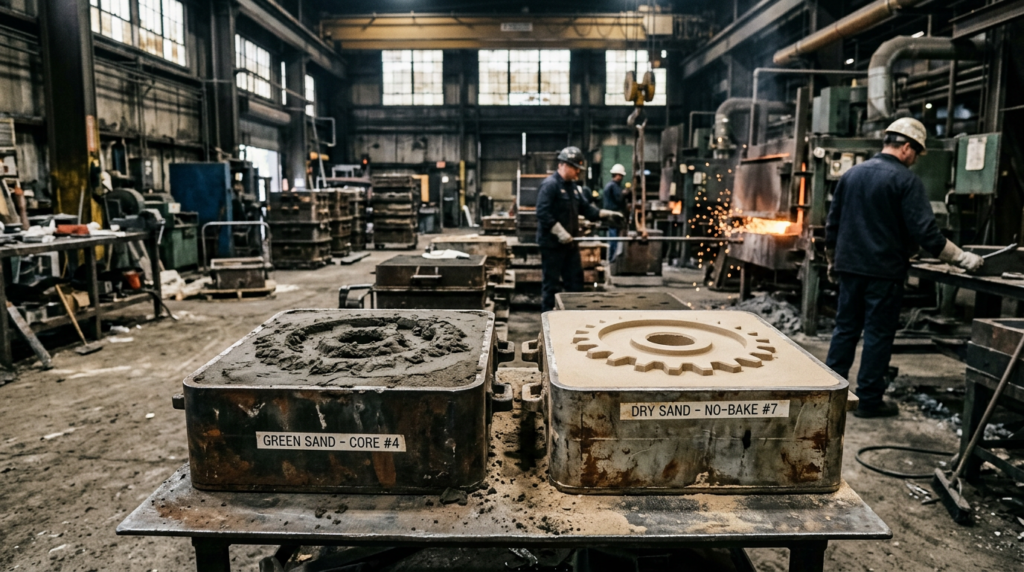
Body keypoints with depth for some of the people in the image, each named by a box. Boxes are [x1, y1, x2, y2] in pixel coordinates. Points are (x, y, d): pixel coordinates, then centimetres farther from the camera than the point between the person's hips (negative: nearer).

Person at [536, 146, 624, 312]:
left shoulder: (573, 186, 13)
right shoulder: (549, 185, -15)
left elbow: (586, 208, 17)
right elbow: (543, 213, -23)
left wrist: (607, 214, 5)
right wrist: (560, 232, -27)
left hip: (569, 243, 9)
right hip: (552, 243, -9)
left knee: (575, 280, 14)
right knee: (550, 282, 0)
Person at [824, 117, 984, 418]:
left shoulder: (852, 174, 9)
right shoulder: (906, 180, -10)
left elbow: (832, 224, 13)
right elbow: (925, 231, -15)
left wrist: (833, 262, 23)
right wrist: (962, 258, -6)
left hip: (849, 268, 6)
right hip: (884, 271, -6)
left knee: (845, 328, 13)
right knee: (878, 334, 3)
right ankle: (869, 399, 10)